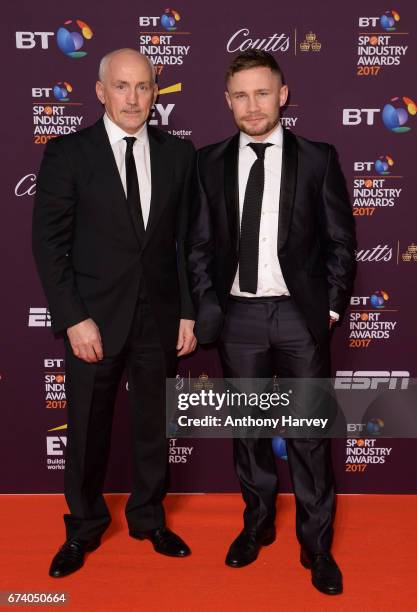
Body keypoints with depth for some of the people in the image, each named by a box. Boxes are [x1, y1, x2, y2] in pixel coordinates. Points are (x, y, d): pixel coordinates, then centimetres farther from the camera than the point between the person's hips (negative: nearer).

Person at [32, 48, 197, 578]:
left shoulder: (178, 154, 3)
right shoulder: (66, 154, -4)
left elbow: (187, 240, 4)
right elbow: (49, 244, -6)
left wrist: (188, 312, 1)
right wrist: (74, 319, -12)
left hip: (158, 318, 2)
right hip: (94, 319, -2)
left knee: (152, 426, 15)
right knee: (88, 431, 12)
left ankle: (148, 518, 38)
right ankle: (83, 528, 35)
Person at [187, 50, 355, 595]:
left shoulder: (318, 158, -1)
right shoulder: (211, 162, 4)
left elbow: (340, 241, 1)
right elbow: (199, 243, 6)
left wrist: (331, 307, -5)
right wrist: (208, 305, -2)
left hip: (301, 314, -2)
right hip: (238, 315, 2)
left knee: (309, 431, 5)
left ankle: (316, 544, 22)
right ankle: (258, 522, 34)